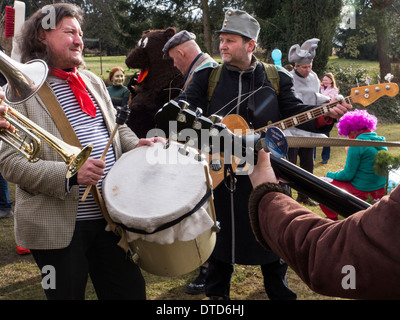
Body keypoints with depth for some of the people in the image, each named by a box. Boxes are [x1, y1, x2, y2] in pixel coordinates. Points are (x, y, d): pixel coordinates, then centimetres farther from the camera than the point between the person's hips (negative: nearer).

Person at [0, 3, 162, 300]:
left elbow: (116, 127, 21)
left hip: (110, 215, 6)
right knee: (68, 294, 10)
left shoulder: (93, 81, 12)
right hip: (58, 226, -6)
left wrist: (136, 145, -1)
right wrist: (69, 175, -27)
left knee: (131, 291, 15)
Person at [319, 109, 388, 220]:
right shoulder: (381, 142, 8)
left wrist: (330, 174, 3)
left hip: (362, 192, -9)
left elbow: (348, 175, -15)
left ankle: (333, 219, 10)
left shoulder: (357, 145, -18)